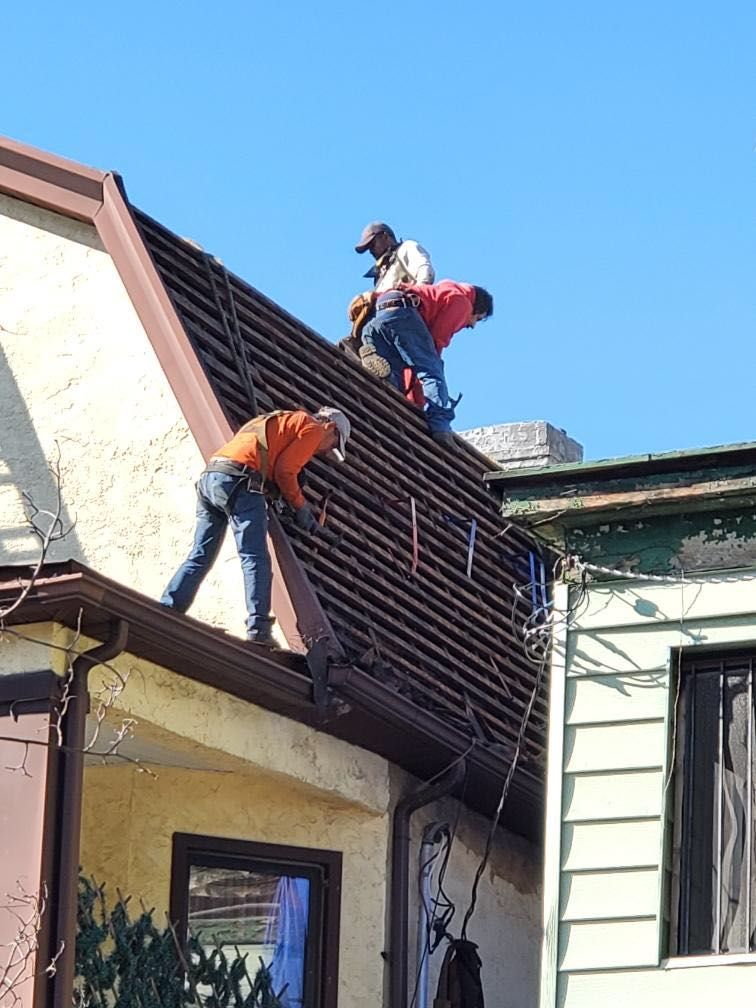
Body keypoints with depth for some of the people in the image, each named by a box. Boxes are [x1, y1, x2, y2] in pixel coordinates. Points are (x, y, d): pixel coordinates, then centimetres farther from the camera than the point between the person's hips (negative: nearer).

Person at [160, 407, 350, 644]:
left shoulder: (283, 421, 35)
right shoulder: (312, 428, 8)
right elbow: (284, 471, -2)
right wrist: (301, 507, 10)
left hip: (208, 477, 8)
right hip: (237, 481, -8)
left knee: (200, 556, 9)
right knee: (256, 558, -10)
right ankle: (258, 629, -19)